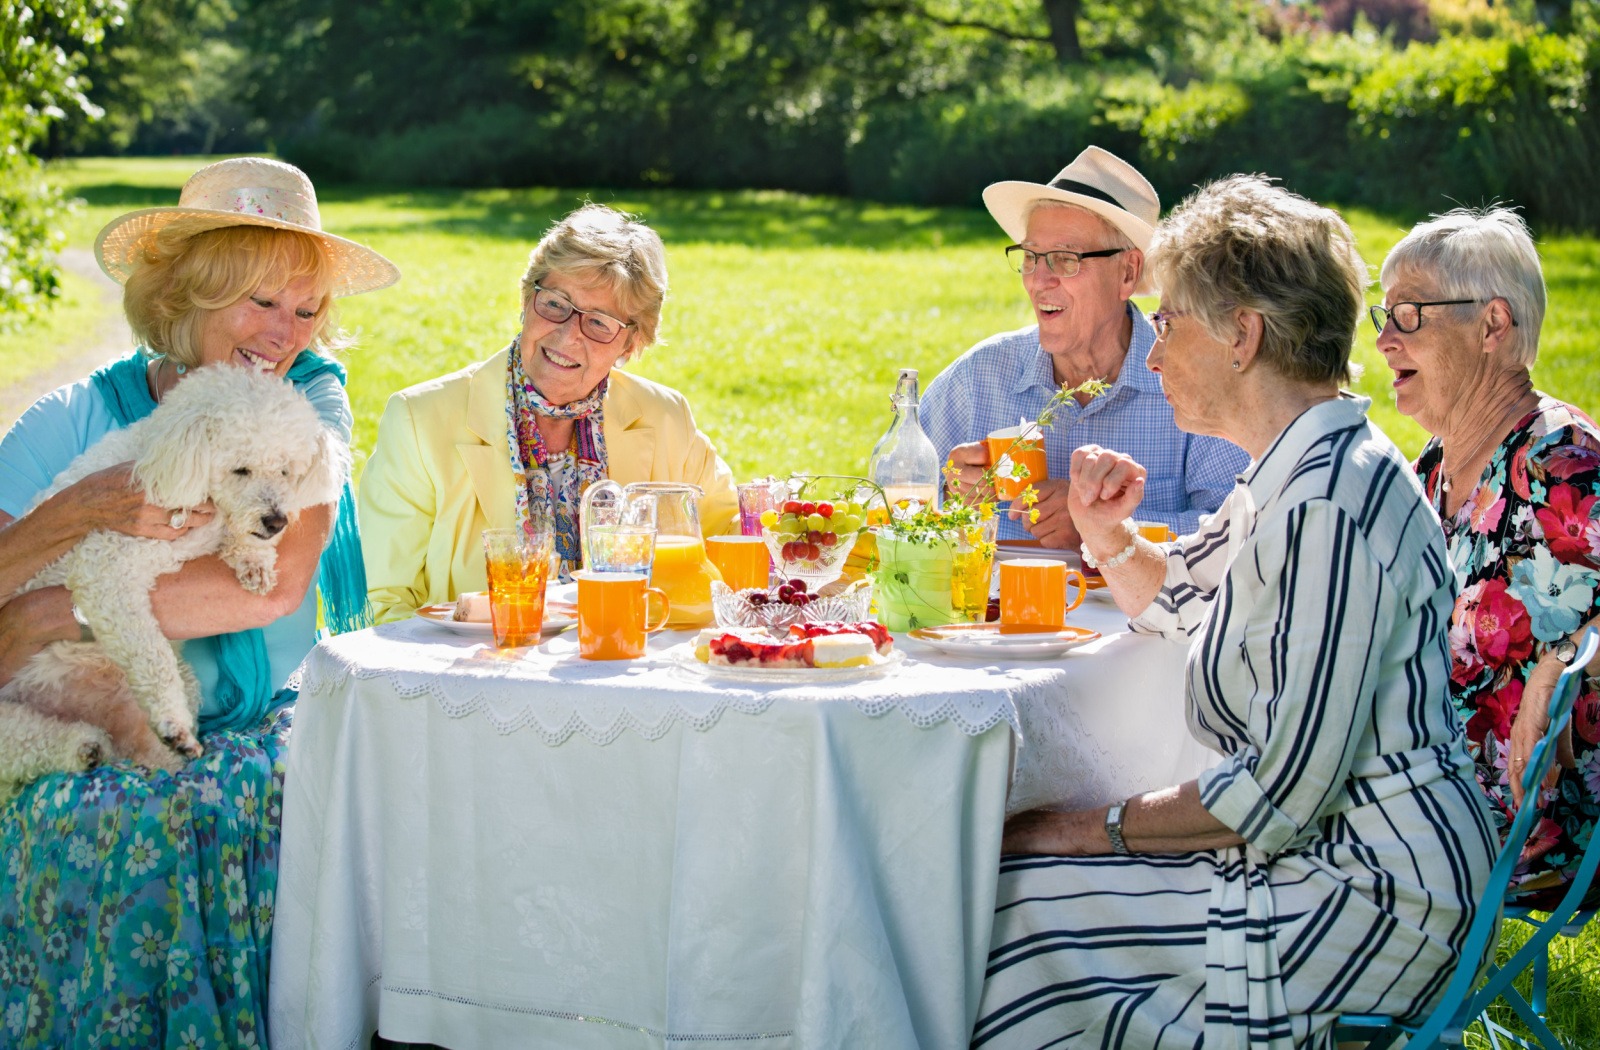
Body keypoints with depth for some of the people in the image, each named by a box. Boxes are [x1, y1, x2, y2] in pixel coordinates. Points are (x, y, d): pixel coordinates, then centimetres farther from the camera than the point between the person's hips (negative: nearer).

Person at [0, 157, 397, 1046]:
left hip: (260, 729, 1)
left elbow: (277, 584, -15)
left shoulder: (309, 402, 1)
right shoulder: (79, 420, 1)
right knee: (121, 824, -31)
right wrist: (85, 509, -24)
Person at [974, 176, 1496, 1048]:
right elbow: (1171, 598, 30)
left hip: (1369, 895, -10)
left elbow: (1282, 794, -26)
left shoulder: (1331, 507, -23)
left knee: (1006, 904, -8)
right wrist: (1106, 531, 8)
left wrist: (1093, 828, -14)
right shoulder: (1292, 476, 11)